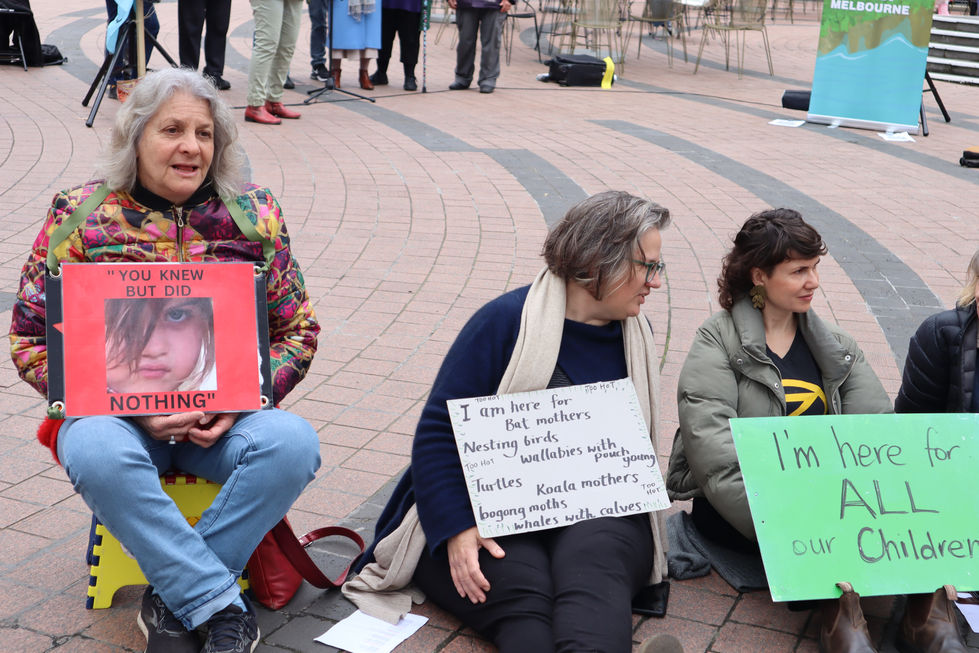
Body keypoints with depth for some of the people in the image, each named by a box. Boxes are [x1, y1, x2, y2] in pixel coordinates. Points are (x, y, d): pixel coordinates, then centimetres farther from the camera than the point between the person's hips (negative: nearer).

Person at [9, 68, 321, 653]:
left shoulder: (255, 214, 5)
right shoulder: (80, 216, 0)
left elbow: (299, 330, 8)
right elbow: (31, 340, -1)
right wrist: (132, 407, -15)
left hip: (225, 417, 2)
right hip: (114, 412, -1)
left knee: (293, 443, -30)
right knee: (98, 452, -37)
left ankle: (172, 599, -16)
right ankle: (223, 605, -26)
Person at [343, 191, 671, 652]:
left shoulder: (634, 333, 14)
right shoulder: (506, 321, -4)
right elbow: (438, 432, -6)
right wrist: (456, 530, -19)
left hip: (595, 514, 3)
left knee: (592, 559, -34)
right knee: (521, 590, -35)